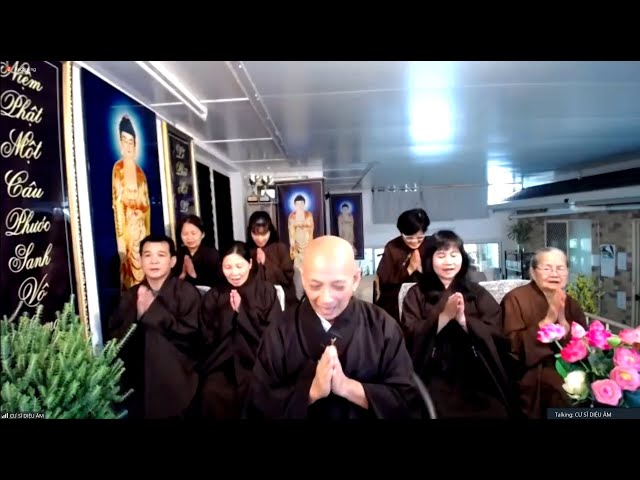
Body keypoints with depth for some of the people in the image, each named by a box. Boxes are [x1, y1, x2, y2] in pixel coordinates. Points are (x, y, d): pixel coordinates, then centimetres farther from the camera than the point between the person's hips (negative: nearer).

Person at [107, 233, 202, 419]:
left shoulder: (187, 292, -7)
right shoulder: (130, 296, 8)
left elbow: (192, 337, -16)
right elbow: (114, 340, 2)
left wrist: (153, 311, -20)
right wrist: (137, 316, -16)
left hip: (176, 385, -3)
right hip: (138, 385, 4)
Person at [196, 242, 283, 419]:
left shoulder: (266, 291, 3)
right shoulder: (213, 296, 9)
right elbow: (207, 337, 6)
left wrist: (241, 311, -11)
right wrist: (228, 312, -10)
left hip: (257, 361, -1)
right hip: (223, 363, 2)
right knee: (212, 394, -26)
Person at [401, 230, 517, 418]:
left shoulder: (477, 293, 10)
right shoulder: (416, 294, 4)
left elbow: (497, 336, -1)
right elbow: (410, 337, -8)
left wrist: (463, 319, -17)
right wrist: (444, 316, -20)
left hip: (476, 382, 2)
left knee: (493, 412, -20)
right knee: (438, 411, -24)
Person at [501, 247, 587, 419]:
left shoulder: (572, 304, 10)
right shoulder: (515, 299, -8)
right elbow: (512, 346, -17)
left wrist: (562, 321, -16)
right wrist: (547, 320, -22)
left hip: (568, 377, 5)